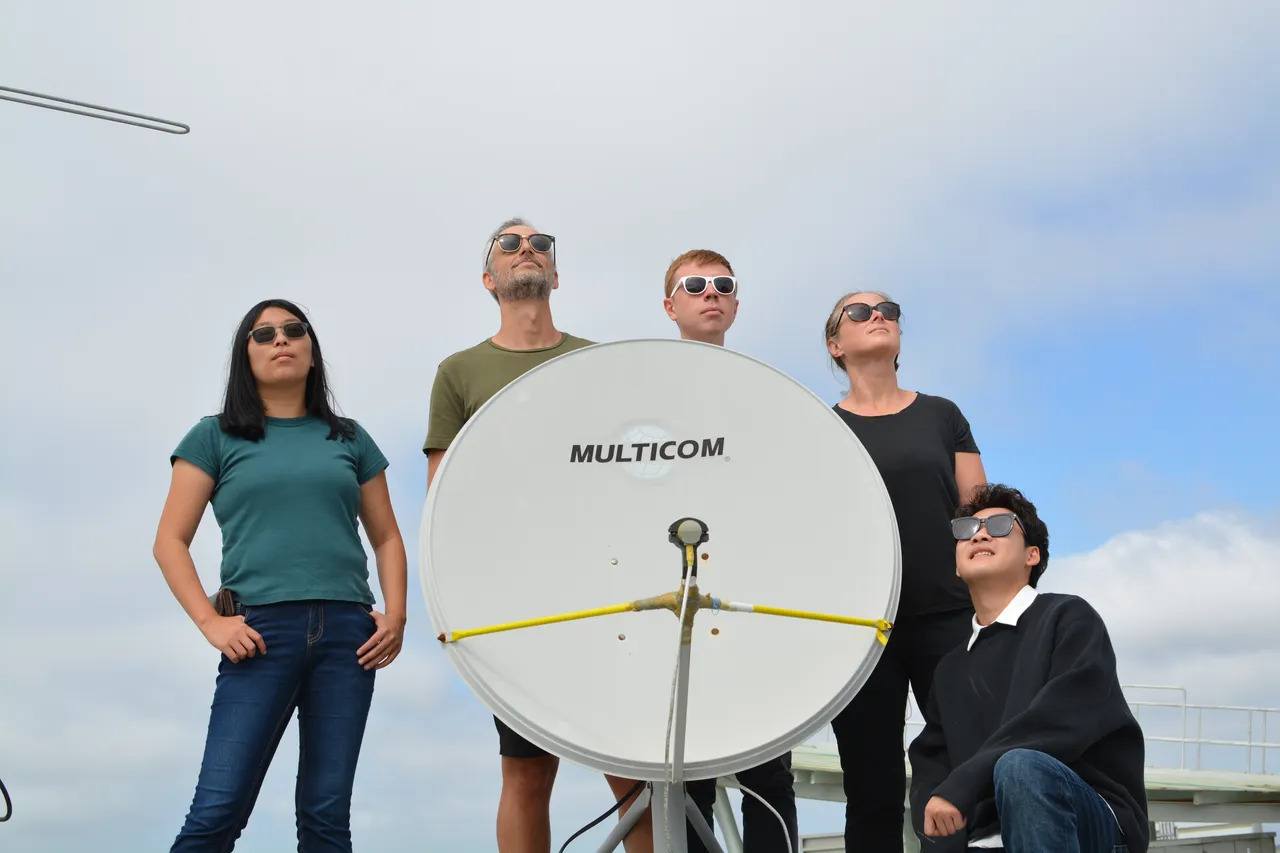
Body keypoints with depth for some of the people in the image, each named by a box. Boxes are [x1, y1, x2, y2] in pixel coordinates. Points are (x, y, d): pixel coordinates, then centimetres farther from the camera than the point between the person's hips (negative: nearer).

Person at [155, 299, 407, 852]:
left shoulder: (349, 438, 17)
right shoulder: (216, 437, 9)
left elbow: (386, 538, 18)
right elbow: (170, 542, 5)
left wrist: (395, 617, 3)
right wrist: (210, 622, -7)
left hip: (348, 633, 3)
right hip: (260, 632, -3)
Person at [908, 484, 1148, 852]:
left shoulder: (1068, 617, 4)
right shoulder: (950, 670, 23)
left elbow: (1065, 718, -14)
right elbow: (930, 764, 14)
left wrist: (961, 785, -19)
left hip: (1095, 822, -3)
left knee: (1020, 766, -38)